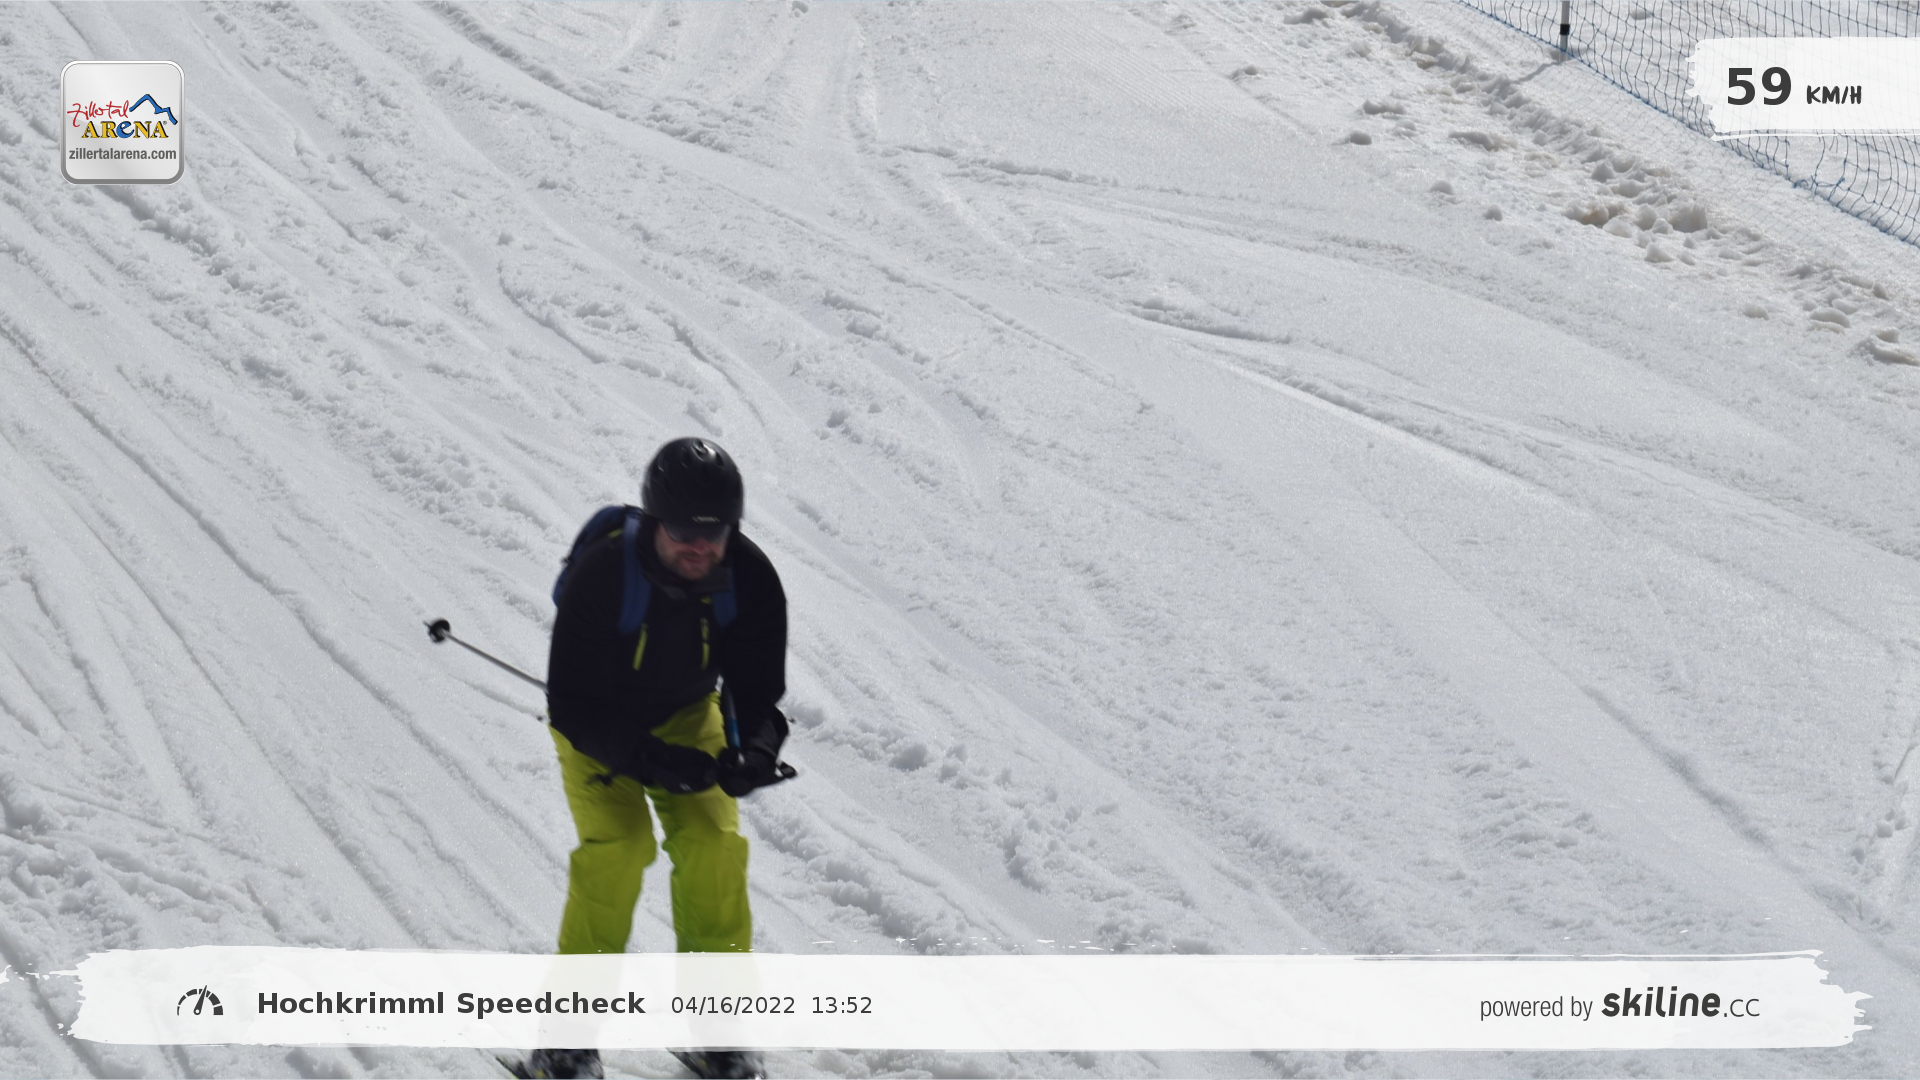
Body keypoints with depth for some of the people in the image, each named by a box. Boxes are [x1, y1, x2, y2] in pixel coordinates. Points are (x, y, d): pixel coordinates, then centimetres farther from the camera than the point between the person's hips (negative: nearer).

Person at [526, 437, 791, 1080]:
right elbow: (572, 707, -29)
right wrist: (649, 759, -43)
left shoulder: (751, 580, -24)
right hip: (597, 718, -3)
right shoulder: (602, 575, -34)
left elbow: (758, 691, -15)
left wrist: (755, 750, -37)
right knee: (618, 842, -22)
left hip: (687, 712, 3)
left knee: (714, 841, -15)